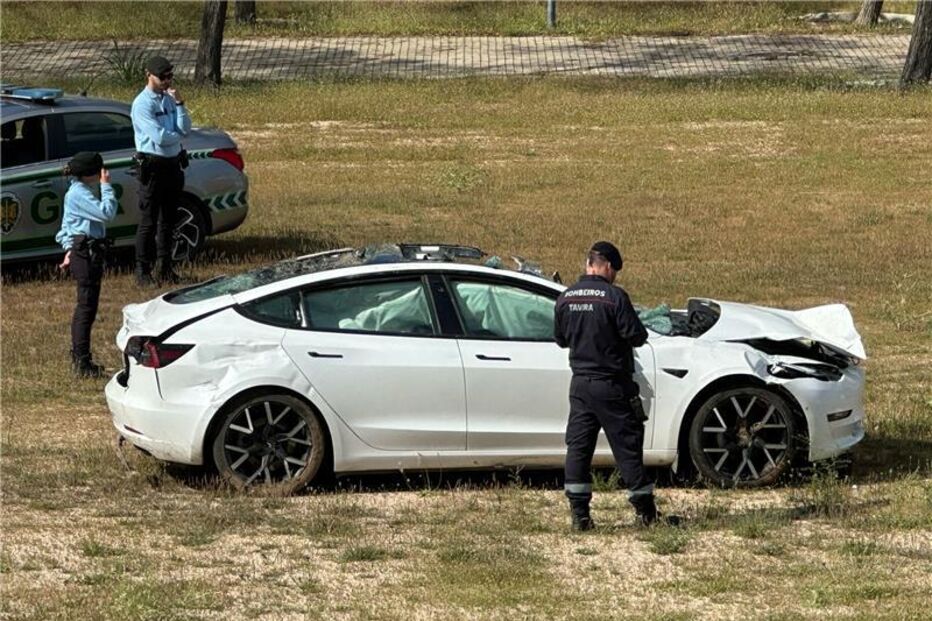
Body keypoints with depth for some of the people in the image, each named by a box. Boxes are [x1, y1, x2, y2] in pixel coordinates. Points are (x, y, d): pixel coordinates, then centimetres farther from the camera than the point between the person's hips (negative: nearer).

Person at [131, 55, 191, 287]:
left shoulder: (169, 100, 10)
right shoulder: (142, 104, -12)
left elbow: (185, 129, 0)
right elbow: (159, 137, -21)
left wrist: (179, 104, -9)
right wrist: (178, 134, -3)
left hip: (173, 163, 7)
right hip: (153, 165, -7)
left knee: (168, 220, 13)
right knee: (148, 222, -4)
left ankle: (166, 268, 21)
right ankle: (142, 272, 0)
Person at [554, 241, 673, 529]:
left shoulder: (566, 298, 2)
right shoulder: (614, 297, -15)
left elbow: (560, 338, 12)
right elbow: (636, 336, -15)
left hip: (580, 384, 4)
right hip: (612, 386, -4)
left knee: (578, 446, 6)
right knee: (627, 445, 3)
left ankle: (579, 513, 2)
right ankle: (645, 511, 9)